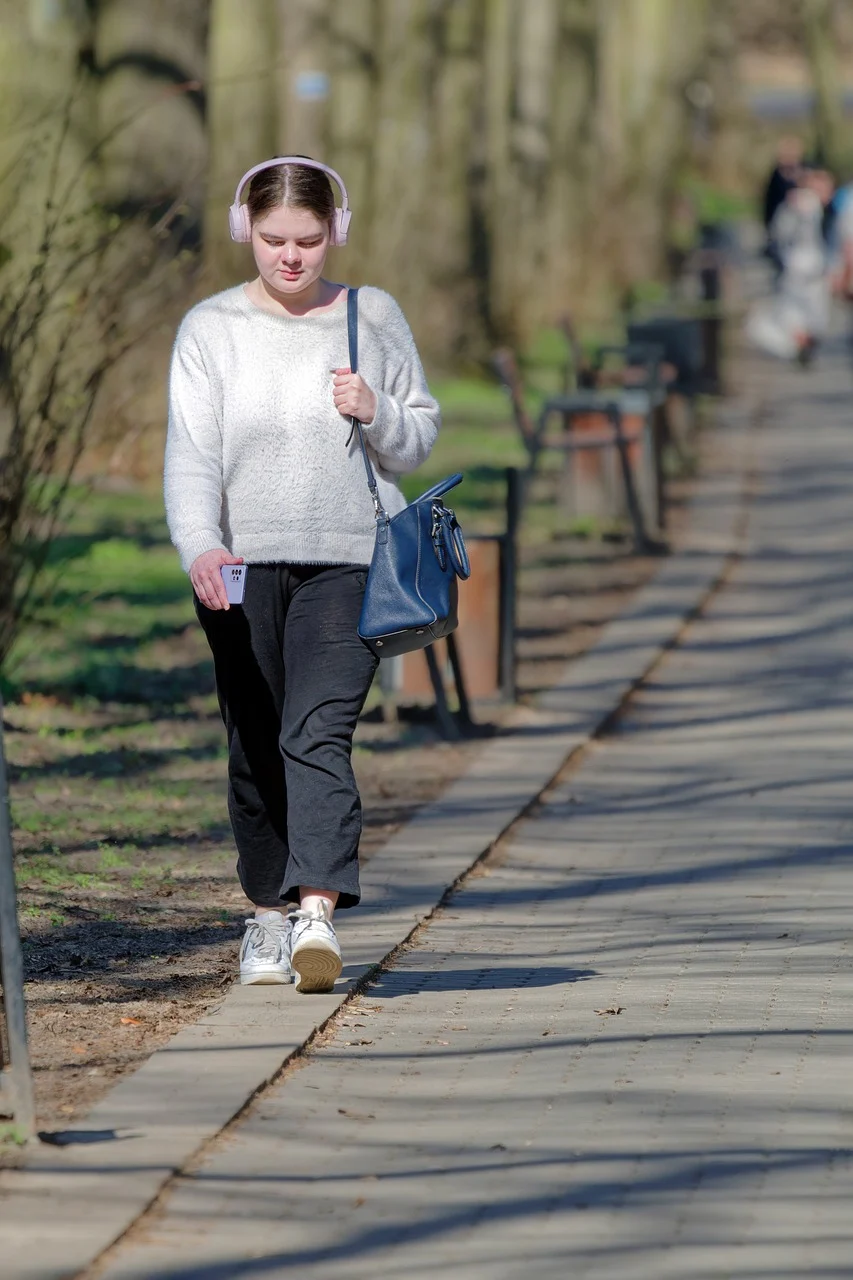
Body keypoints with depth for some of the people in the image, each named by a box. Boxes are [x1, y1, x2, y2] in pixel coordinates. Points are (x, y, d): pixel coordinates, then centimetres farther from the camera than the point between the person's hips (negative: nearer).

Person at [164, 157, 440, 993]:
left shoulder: (373, 319, 7)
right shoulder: (212, 329, 3)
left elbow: (419, 440, 13)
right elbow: (190, 454, -5)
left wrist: (377, 415, -10)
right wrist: (198, 547, -22)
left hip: (344, 561, -1)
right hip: (240, 568, 1)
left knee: (319, 732, -16)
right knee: (255, 748, 7)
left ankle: (317, 910, -25)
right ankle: (269, 912, 21)